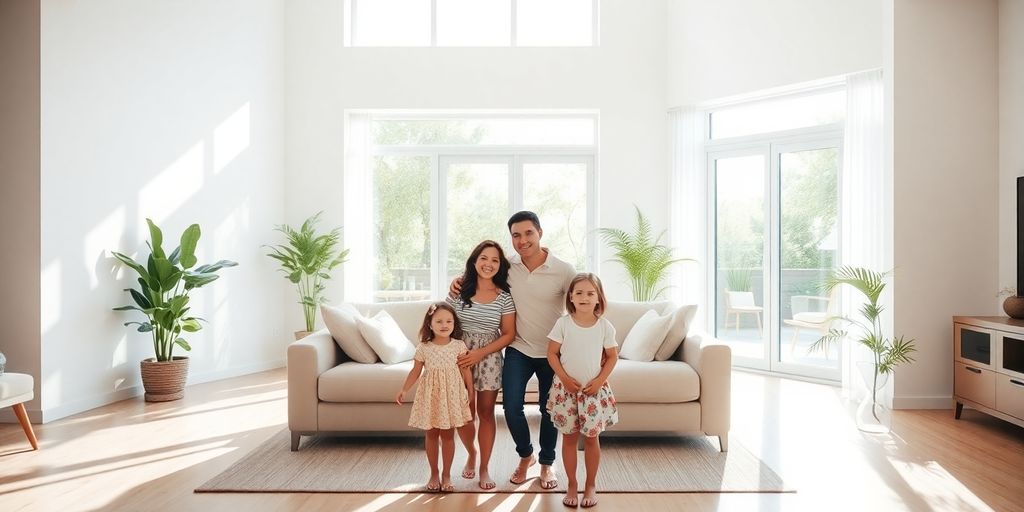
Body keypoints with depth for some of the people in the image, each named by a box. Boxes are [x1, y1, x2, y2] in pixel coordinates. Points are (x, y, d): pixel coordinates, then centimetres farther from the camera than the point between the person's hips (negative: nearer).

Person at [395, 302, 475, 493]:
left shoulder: (459, 346, -5)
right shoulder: (423, 348, -6)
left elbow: (466, 370, 1)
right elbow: (415, 371, 2)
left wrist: (470, 393, 0)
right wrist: (404, 390, -4)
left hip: (451, 394, 0)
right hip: (430, 395, 0)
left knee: (448, 435, 7)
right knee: (431, 435, 10)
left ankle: (446, 474, 21)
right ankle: (434, 474, 25)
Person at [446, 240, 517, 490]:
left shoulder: (504, 297, -4)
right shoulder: (459, 290, -2)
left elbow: (508, 335, -3)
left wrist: (480, 353, -14)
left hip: (489, 358, -1)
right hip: (460, 357, 1)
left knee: (486, 413, 6)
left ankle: (484, 467, 21)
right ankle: (471, 454, 33)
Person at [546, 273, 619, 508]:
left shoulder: (605, 326, -6)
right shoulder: (563, 323, -8)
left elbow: (612, 357, 2)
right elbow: (551, 353, -2)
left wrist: (599, 381, -8)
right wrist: (564, 378, -11)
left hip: (594, 389, 0)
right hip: (566, 388, 0)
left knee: (591, 437, 7)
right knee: (569, 437, 8)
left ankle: (591, 485, 24)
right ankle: (571, 485, 23)